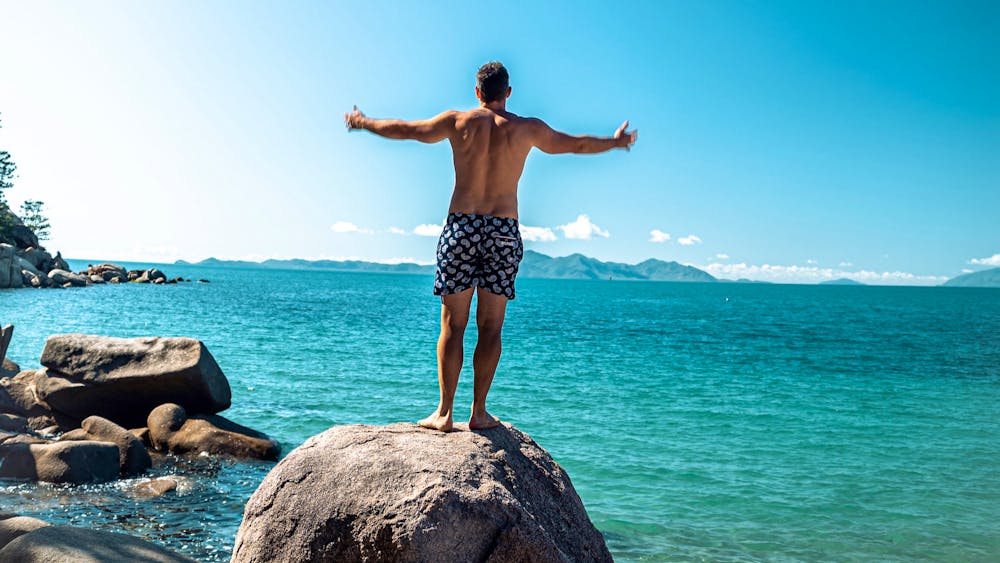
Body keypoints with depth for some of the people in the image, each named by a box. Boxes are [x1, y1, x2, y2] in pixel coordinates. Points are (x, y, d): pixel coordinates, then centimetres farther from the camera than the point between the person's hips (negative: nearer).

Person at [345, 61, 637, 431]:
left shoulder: (459, 121, 4)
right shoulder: (527, 128, 5)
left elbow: (405, 130, 14)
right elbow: (576, 144, 19)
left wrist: (363, 123, 32)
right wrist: (616, 142, 37)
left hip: (462, 225, 0)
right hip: (504, 230, 0)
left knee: (452, 325, 3)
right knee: (490, 328, 5)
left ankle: (444, 412, 4)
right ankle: (479, 412, 9)